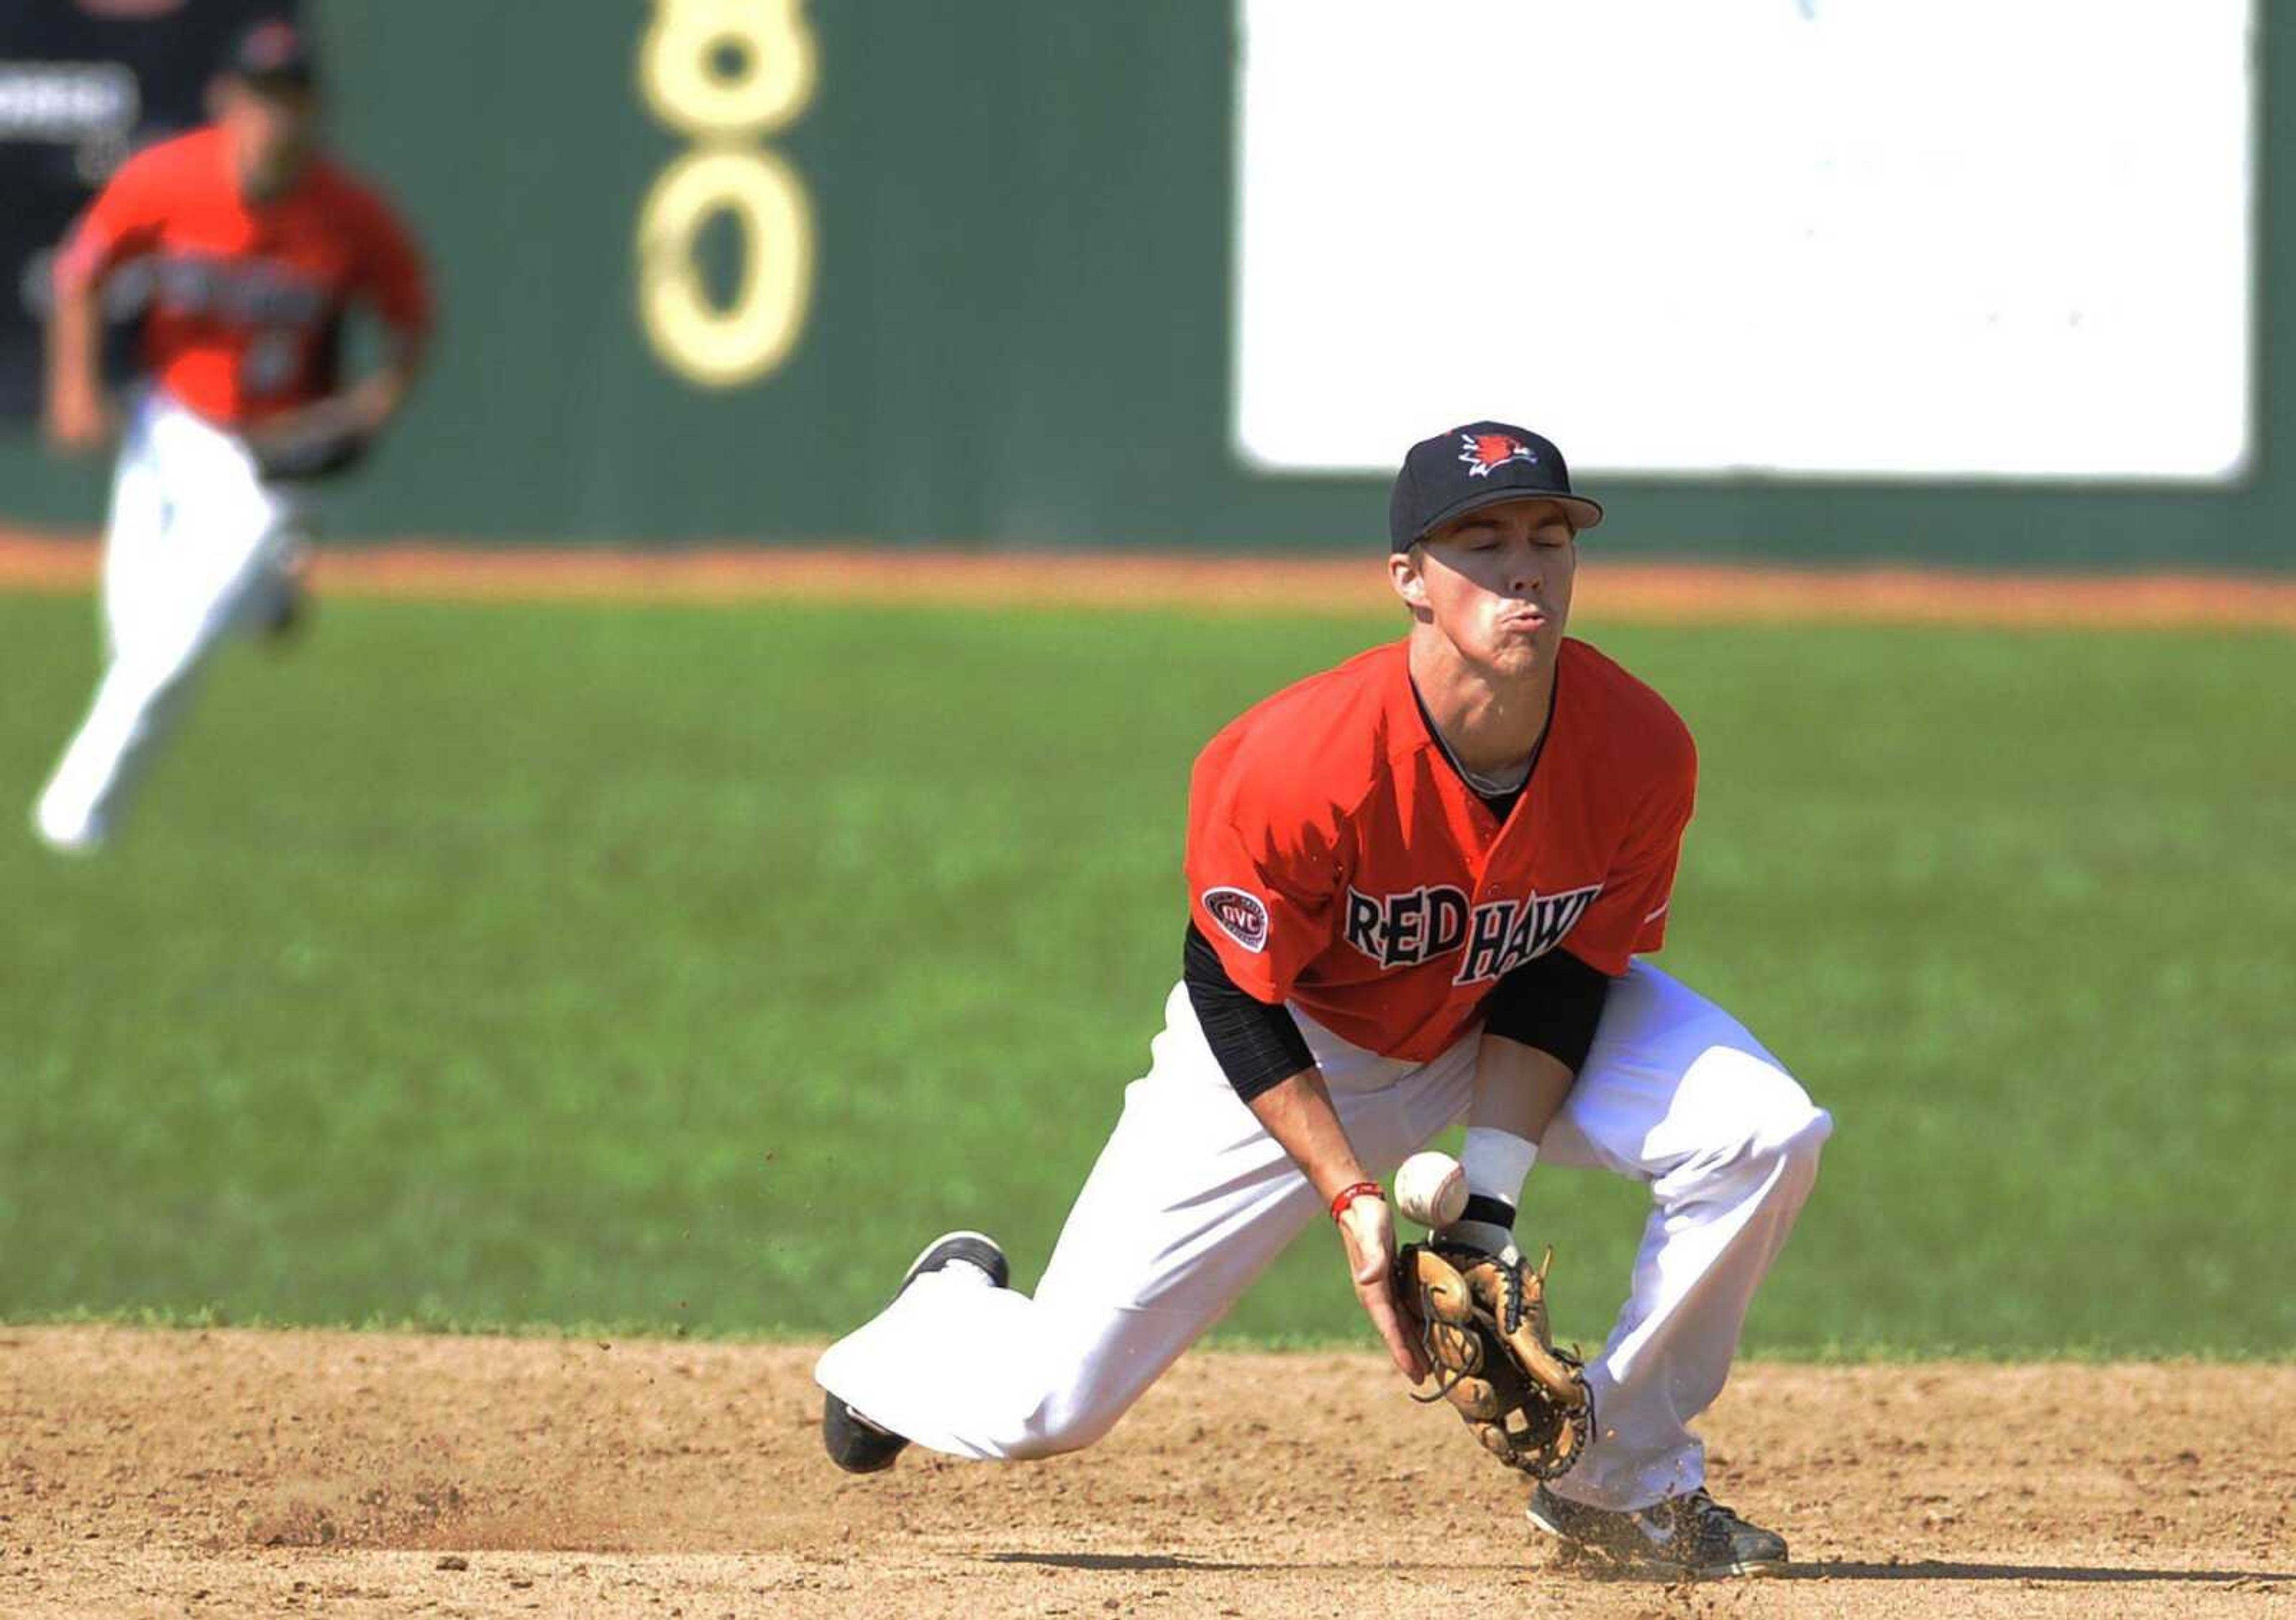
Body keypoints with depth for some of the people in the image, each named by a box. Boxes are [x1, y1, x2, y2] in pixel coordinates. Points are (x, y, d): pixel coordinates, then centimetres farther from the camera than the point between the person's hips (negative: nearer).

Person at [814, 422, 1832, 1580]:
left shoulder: (1641, 751, -25)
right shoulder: (1299, 764, -35)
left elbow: (1564, 975, -13)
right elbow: (1235, 997, -21)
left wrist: (1488, 1203, -21)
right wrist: (1349, 1198, -27)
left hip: (1519, 1017, 3)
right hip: (1297, 1040, -3)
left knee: (1764, 1136, -24)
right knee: (1049, 1400, -10)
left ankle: (1625, 1482, -5)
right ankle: (951, 1312, 31)